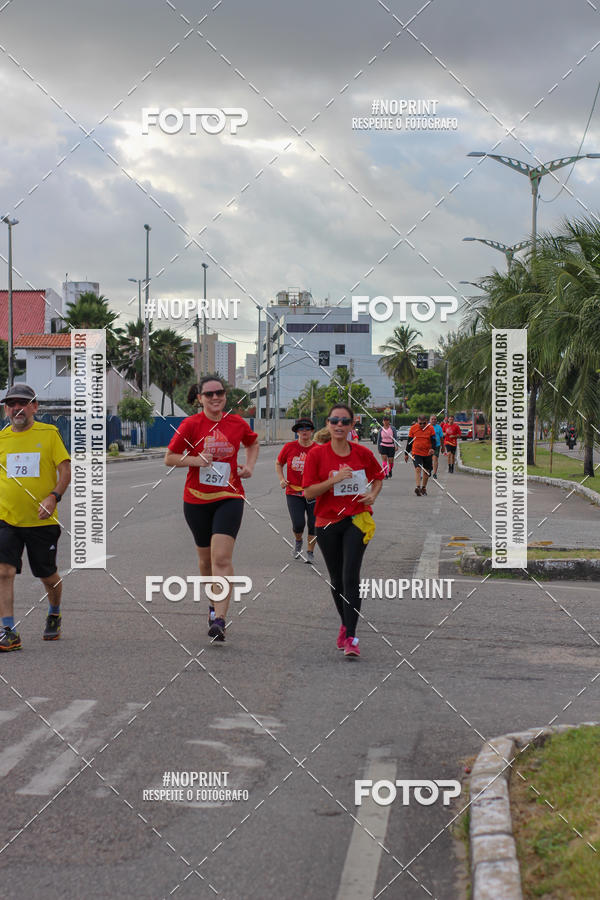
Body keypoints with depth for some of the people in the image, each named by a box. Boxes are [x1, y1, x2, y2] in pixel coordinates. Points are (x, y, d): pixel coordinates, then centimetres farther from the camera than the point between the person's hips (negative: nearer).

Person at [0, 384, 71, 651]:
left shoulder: (49, 433, -2)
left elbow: (66, 469, -4)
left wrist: (54, 497, -18)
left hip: (42, 519, -1)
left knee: (47, 575, 12)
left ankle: (54, 614, 42)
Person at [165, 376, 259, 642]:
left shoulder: (238, 423, 1)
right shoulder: (191, 424, -6)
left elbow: (253, 443, 23)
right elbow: (169, 458, -1)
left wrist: (250, 465, 6)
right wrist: (195, 460, -18)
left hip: (229, 498, -1)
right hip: (196, 500, 1)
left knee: (222, 557, -16)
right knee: (206, 557, 12)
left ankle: (219, 619, -20)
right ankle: (215, 603, 38)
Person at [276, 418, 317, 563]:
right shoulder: (289, 447, -2)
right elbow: (279, 464, 15)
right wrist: (281, 479, 1)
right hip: (293, 492, 0)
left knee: (313, 524, 2)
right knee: (298, 524, -9)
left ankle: (310, 551, 23)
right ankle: (298, 541, 25)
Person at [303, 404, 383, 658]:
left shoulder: (363, 453, 0)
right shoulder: (317, 454, -4)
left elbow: (378, 476, 18)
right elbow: (308, 492, -8)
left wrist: (372, 495, -2)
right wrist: (335, 479, -19)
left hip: (356, 520, -1)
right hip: (327, 523, 1)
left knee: (351, 576, -15)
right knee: (336, 579, 11)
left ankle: (350, 637, -17)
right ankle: (345, 624, 35)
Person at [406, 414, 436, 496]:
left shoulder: (430, 428, -2)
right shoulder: (413, 428, 0)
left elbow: (433, 440, -5)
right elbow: (409, 441, 8)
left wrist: (432, 448, -26)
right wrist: (406, 454, 10)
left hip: (427, 453, 1)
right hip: (416, 453, -1)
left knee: (426, 471, 10)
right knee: (417, 469, -19)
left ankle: (423, 488, 25)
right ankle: (418, 487, -31)